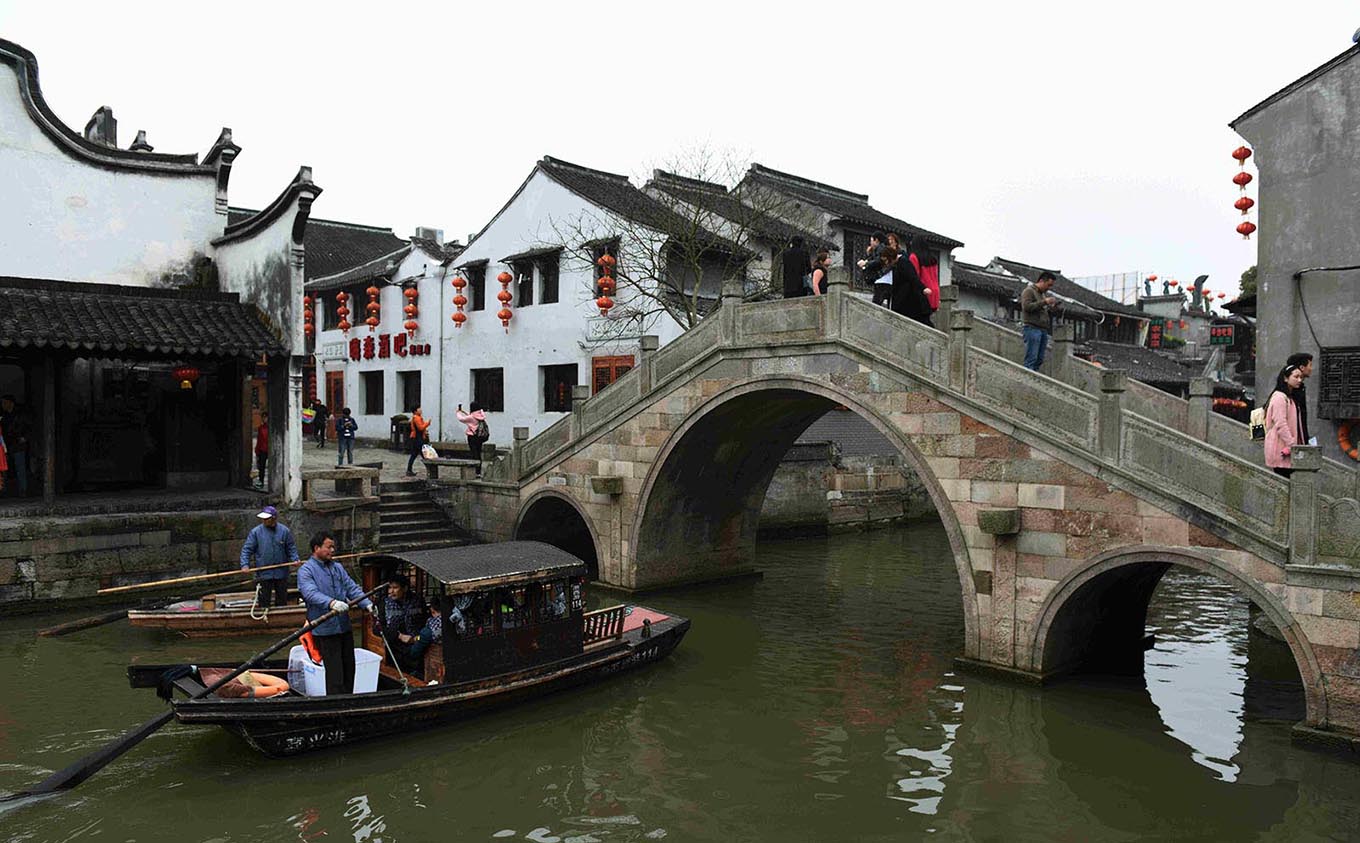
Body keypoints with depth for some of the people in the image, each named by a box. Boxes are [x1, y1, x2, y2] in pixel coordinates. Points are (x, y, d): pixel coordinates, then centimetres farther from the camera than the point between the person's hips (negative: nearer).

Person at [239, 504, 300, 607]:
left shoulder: (284, 531, 0)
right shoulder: (256, 531, -4)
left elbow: (291, 548, 6)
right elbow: (246, 549, -3)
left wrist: (295, 559, -10)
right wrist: (245, 565, -16)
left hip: (281, 573, 1)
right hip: (263, 574, -1)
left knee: (282, 601, 13)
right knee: (264, 603, 6)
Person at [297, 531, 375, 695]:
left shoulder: (337, 567, 15)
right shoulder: (305, 570, -8)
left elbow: (352, 588, 9)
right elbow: (311, 593, -25)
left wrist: (367, 604, -7)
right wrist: (331, 603, -41)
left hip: (345, 626, 7)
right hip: (325, 630, -7)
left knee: (349, 668, 15)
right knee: (335, 671, -7)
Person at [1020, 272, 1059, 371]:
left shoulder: (1044, 293, 23)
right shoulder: (1029, 291, -3)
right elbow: (1026, 306, -16)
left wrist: (1052, 306, 8)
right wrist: (1044, 302, -17)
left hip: (1043, 330, 9)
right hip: (1032, 328, -9)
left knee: (1039, 359, 6)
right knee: (1031, 358, -12)